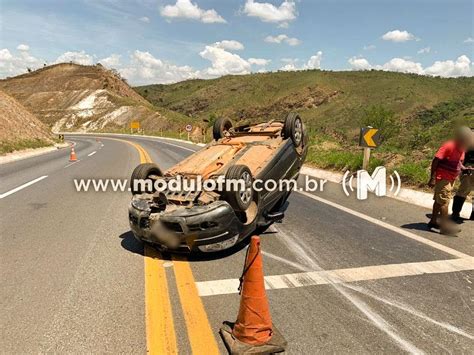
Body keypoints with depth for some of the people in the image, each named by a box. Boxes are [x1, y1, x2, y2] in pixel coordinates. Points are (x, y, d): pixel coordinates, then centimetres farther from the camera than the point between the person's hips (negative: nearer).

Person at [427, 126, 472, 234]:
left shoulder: (461, 148, 6)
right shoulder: (448, 146, -19)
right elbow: (435, 161, -20)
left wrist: (465, 169, -1)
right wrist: (432, 178, -23)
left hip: (451, 179, 9)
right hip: (442, 178, -9)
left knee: (439, 200, 14)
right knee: (444, 201, -7)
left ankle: (433, 221, 24)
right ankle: (445, 226, -3)